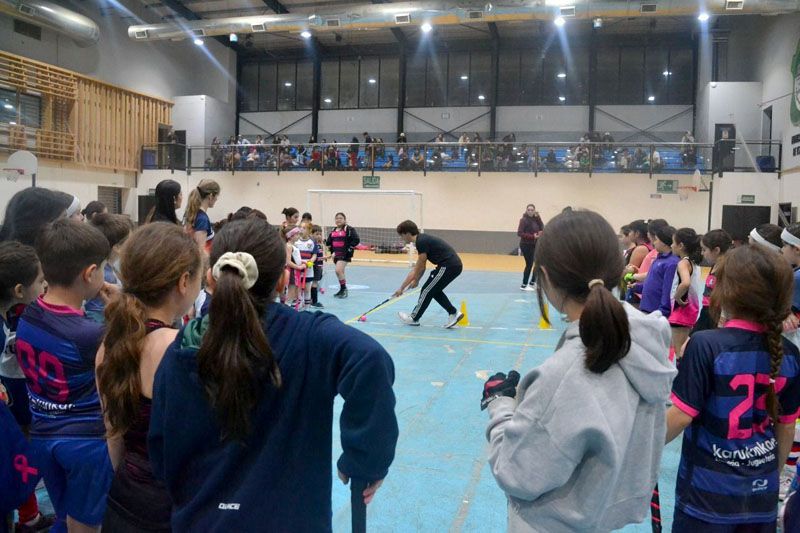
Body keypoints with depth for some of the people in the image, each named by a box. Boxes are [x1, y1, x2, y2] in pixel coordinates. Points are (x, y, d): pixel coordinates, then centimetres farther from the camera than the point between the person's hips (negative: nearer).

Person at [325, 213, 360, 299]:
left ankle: (343, 289, -4)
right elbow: (328, 242, 19)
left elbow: (356, 240, -13)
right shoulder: (333, 231, 13)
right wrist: (332, 251, 8)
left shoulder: (349, 229, -7)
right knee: (341, 272, 14)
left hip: (345, 254, -7)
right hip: (336, 254, 7)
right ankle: (343, 290, 26)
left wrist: (349, 250, -15)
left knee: (338, 271, -18)